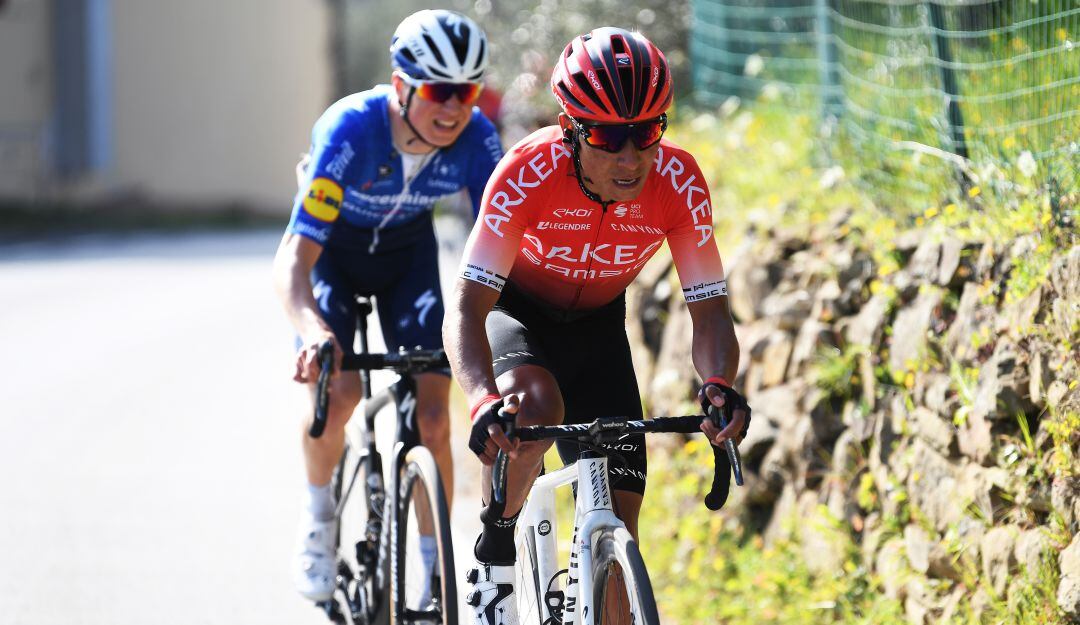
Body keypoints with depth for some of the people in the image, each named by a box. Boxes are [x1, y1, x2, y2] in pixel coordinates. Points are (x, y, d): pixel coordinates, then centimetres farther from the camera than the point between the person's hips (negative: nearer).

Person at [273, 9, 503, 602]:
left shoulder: (476, 139, -28)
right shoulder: (350, 130, -38)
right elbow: (293, 258, -42)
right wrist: (312, 330, -62)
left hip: (408, 250, 3)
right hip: (331, 248, -3)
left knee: (433, 411, -10)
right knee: (339, 388, -25)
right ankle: (317, 517, 4)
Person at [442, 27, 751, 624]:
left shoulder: (678, 180, -25)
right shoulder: (528, 172, -33)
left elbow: (709, 307, -21)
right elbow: (466, 306, -37)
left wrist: (718, 385, -43)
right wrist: (484, 403, -55)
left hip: (596, 326, 3)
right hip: (516, 311, -3)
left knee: (617, 522, -6)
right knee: (535, 403, -36)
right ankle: (494, 556, -13)